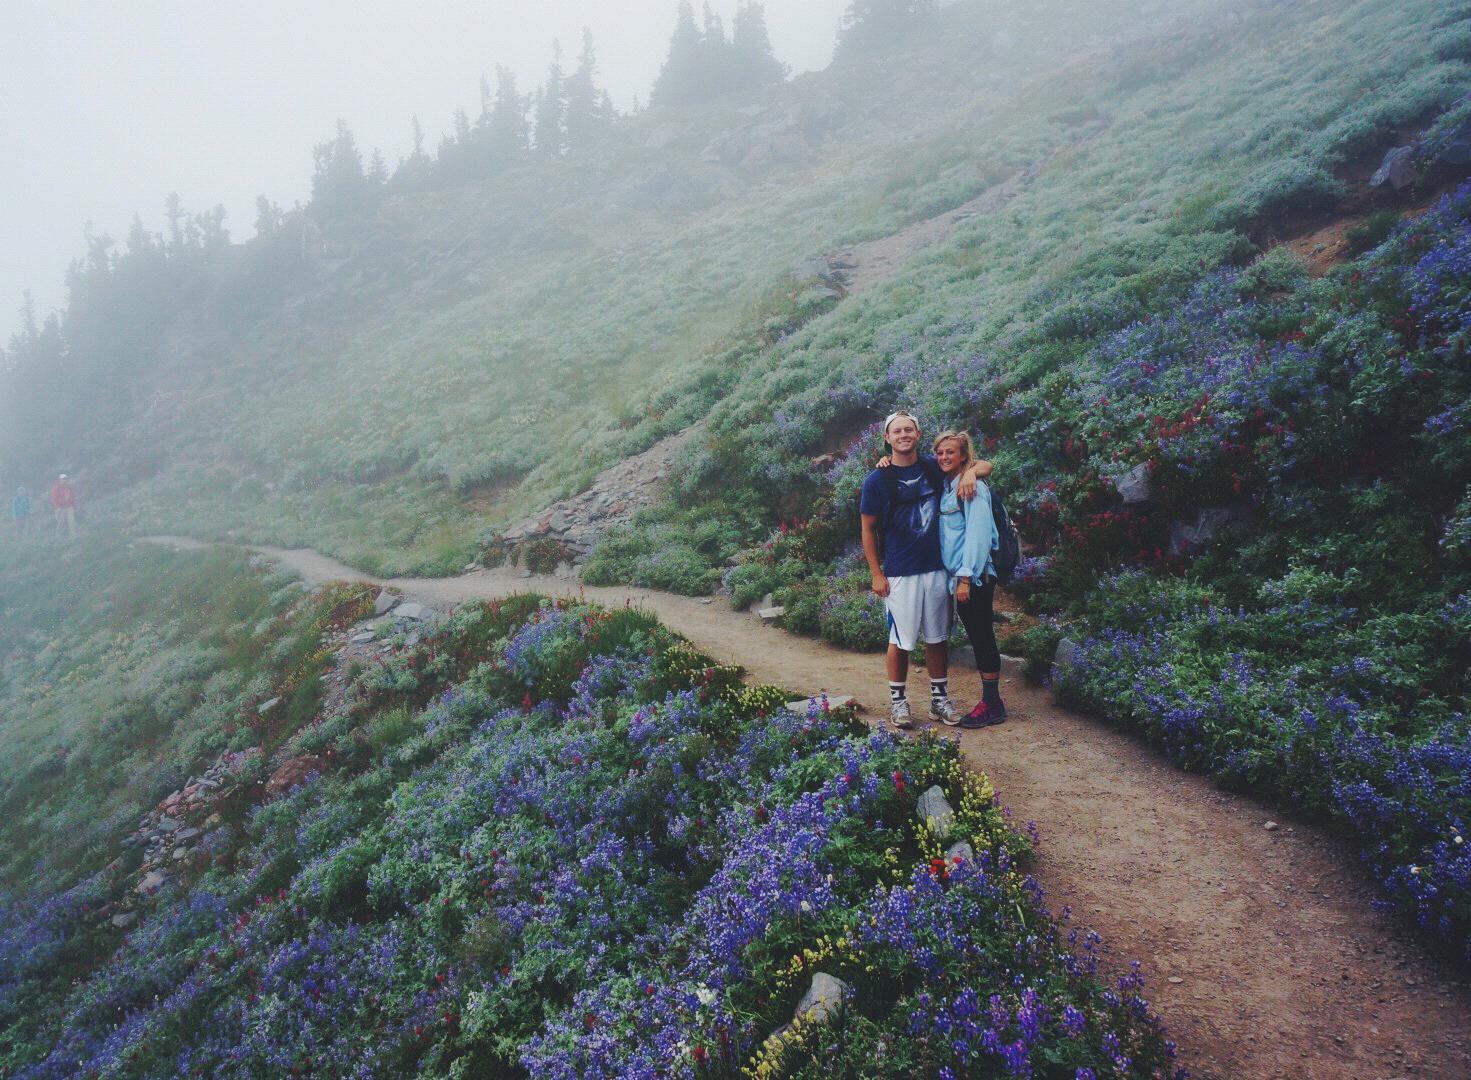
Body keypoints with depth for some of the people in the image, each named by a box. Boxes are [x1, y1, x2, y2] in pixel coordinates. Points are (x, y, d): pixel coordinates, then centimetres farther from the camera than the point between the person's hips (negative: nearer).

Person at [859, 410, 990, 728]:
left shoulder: (933, 468, 4)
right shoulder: (876, 480, -4)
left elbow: (985, 465, 12)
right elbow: (868, 529, 0)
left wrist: (971, 472, -12)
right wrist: (876, 574, -4)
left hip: (936, 568, 3)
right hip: (899, 574, -3)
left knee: (937, 637, 11)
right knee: (901, 640, 3)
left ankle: (940, 698, 22)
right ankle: (898, 699, 17)